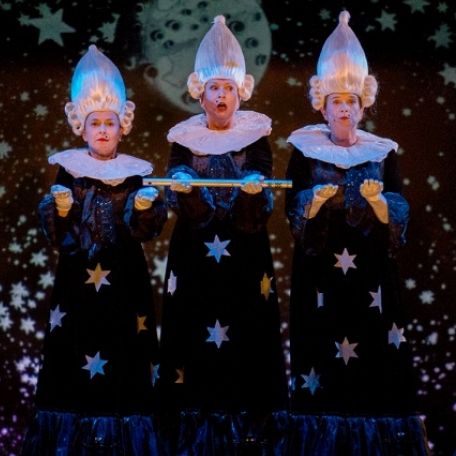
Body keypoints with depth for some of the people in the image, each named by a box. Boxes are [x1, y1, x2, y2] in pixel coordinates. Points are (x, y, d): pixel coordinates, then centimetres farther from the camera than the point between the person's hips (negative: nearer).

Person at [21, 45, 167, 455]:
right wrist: (59, 209, -21)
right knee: (74, 350, -2)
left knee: (123, 354, -1)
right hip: (78, 279, 0)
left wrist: (147, 210, -21)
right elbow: (55, 230, -1)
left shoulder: (134, 175, 6)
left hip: (124, 280, 0)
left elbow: (144, 230, 0)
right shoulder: (69, 171, 5)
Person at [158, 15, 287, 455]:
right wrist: (182, 187, -26)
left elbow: (263, 206, -6)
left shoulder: (255, 134, 2)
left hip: (244, 257, 0)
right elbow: (176, 202, -5)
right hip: (195, 257, 1)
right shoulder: (184, 137, 4)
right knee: (195, 335, -1)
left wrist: (254, 190, -27)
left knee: (245, 335, -2)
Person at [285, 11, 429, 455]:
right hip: (321, 271, -1)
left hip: (371, 270, 1)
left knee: (375, 357, -2)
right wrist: (315, 201, -21)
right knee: (323, 353, -4)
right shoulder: (304, 150, 4)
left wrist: (377, 200, -18)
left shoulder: (383, 152, 8)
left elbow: (400, 215, 2)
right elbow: (293, 211, -1)